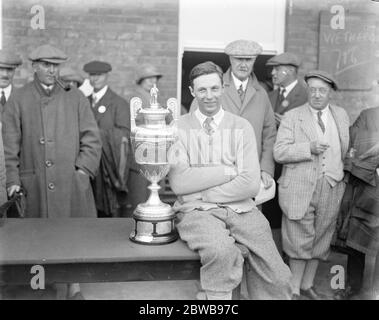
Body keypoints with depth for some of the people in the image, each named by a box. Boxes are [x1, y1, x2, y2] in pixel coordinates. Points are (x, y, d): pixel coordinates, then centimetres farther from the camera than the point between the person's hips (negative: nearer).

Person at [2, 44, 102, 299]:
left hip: (72, 182, 1)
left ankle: (74, 287, 13)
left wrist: (83, 168, -4)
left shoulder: (75, 98, 8)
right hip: (35, 183, 0)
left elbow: (92, 138, 6)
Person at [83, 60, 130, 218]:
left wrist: (98, 133, -15)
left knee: (112, 209, -3)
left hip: (110, 164, -5)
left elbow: (124, 134, -10)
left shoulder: (119, 103, -1)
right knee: (94, 209, 5)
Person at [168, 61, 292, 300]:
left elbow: (251, 184, -3)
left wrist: (203, 196, -8)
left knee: (278, 279, -12)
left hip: (240, 208, 2)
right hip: (197, 212, -2)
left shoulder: (242, 127, 7)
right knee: (221, 250, -33)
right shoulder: (179, 127, 4)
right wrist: (227, 171, -8)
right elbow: (179, 183, -7)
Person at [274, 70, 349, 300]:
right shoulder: (292, 117, -2)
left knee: (320, 239, 12)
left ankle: (308, 285, 30)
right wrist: (309, 149, -22)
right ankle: (294, 290, 17)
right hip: (300, 190, -4)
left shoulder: (342, 115, 12)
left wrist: (341, 174, 16)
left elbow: (345, 150, 25)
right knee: (300, 241, 1)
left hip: (331, 189, 4)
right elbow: (279, 153, -11)